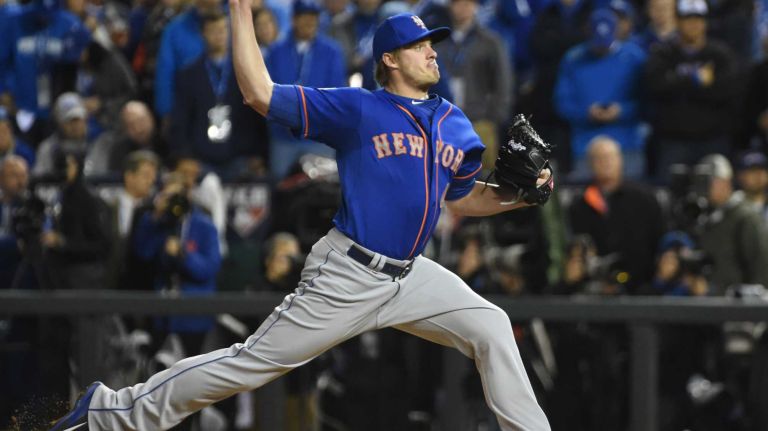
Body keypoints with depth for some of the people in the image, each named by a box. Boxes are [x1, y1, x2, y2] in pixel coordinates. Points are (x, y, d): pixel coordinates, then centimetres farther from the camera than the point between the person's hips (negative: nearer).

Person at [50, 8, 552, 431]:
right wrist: (242, 9, -13)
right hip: (348, 275, -6)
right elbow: (260, 94, -12)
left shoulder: (455, 124, 11)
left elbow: (462, 199, 22)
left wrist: (520, 195, 4)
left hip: (410, 276, 6)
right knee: (253, 361, -7)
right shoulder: (356, 109, -7)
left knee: (490, 327, -4)